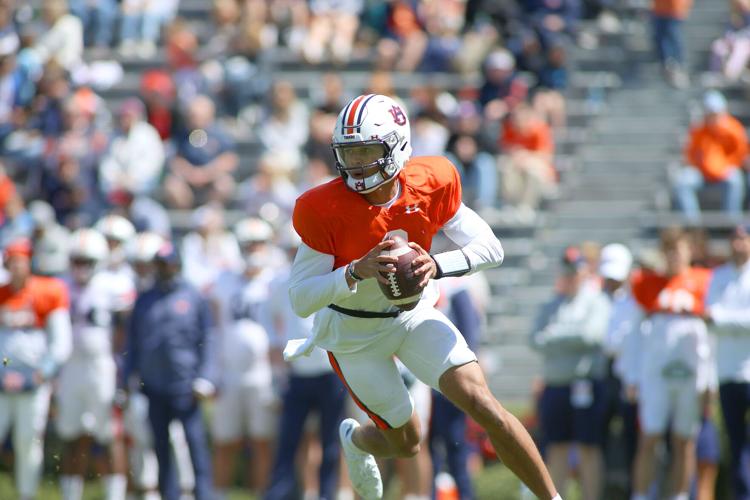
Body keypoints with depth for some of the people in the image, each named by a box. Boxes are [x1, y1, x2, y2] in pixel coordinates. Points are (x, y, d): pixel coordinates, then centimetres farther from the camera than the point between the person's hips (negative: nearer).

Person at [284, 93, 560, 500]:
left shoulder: (431, 184, -18)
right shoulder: (324, 211, -26)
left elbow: (491, 248, -11)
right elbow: (301, 299, -24)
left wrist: (437, 265, -30)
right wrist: (357, 272, -40)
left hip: (416, 314, 2)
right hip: (354, 333, -2)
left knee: (483, 406, -14)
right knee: (406, 443, 8)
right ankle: (354, 439, 44)